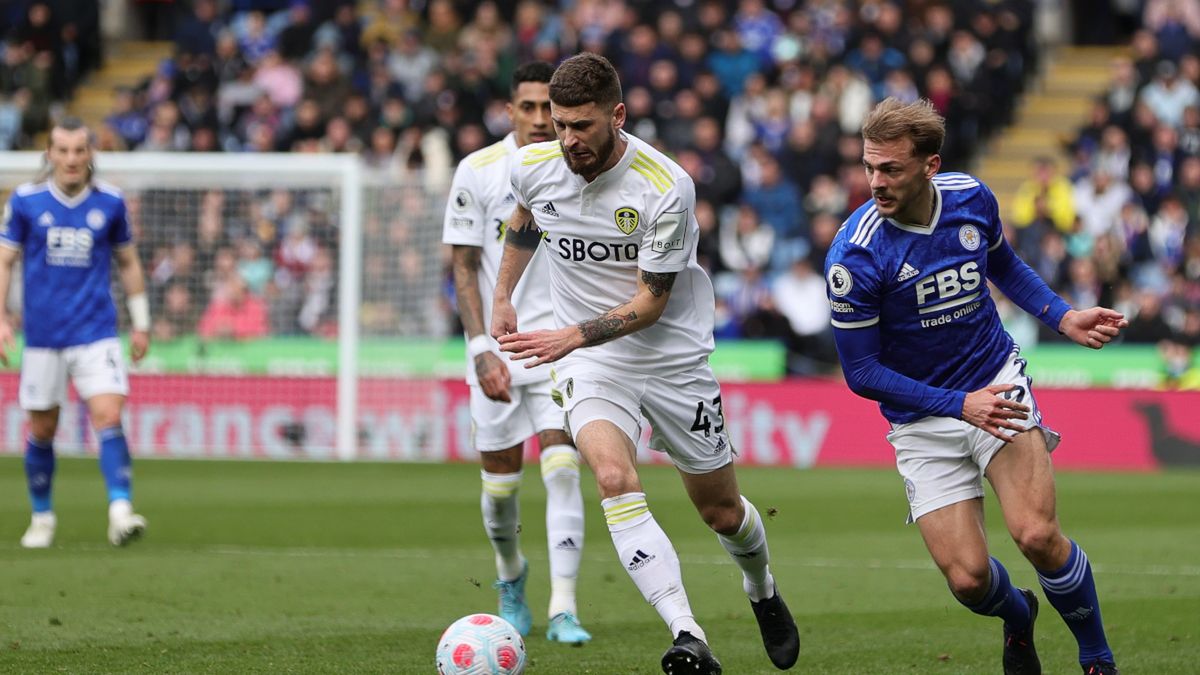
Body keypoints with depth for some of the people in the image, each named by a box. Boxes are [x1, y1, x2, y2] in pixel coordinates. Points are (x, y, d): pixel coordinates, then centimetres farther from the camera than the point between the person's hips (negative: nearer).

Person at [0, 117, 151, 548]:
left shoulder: (109, 202, 2)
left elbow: (128, 262, 14)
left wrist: (141, 322, 13)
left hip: (97, 333, -1)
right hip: (43, 335, 1)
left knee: (109, 416, -17)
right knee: (41, 430, 7)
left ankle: (121, 512, -22)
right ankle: (42, 517, 24)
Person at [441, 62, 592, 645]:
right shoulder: (478, 171, -5)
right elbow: (464, 268, -5)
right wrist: (482, 350, -14)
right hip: (497, 347, 0)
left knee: (562, 468, -15)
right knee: (500, 480, 7)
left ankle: (562, 609, -18)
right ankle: (510, 578, 36)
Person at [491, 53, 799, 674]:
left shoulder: (666, 188, -22)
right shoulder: (533, 167, -8)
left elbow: (650, 303, -17)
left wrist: (572, 336, -28)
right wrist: (503, 296, 22)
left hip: (673, 359, -2)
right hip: (589, 366, 2)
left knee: (720, 510, 11)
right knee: (614, 478, -28)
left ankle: (762, 591, 48)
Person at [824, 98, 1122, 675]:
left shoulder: (972, 199, -7)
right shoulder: (854, 255, -21)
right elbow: (862, 372, -14)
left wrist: (1063, 318, 3)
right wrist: (959, 405, -21)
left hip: (996, 384, 2)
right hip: (922, 420, -2)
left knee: (1037, 535, -20)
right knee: (969, 578, -10)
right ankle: (1018, 618, 28)